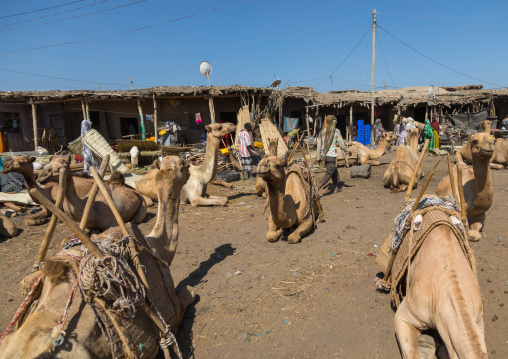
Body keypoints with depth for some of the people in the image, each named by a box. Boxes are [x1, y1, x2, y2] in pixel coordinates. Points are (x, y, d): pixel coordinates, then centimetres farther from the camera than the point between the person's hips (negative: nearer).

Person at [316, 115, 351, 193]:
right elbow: (341, 144, -7)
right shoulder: (336, 131, -8)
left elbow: (319, 145, 8)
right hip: (332, 156, -7)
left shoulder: (322, 131, 7)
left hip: (324, 155, 7)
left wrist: (318, 157, 15)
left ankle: (336, 188, 33)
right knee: (329, 174, -4)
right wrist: (348, 151, 10)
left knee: (334, 171, 23)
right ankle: (317, 189, -19)